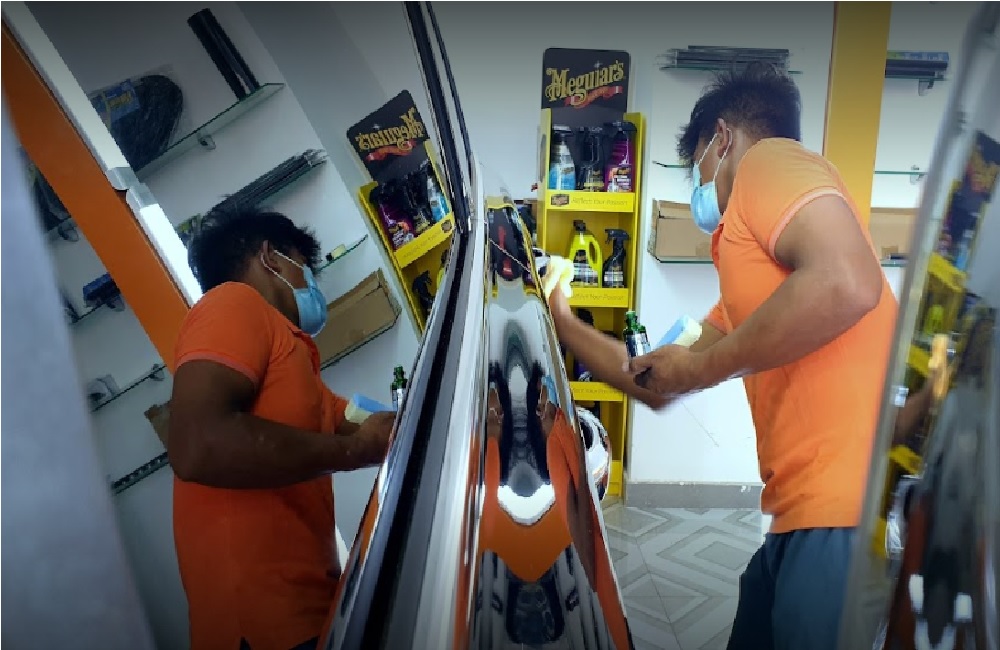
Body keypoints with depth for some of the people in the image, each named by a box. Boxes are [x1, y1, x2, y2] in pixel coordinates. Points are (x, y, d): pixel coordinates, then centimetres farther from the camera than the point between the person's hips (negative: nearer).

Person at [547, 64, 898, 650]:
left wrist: (700, 366, -11)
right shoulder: (750, 259, 23)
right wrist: (561, 321, 38)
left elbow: (847, 284, -24)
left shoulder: (770, 159, -3)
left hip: (849, 508, -10)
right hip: (809, 512, 10)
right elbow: (657, 383, 28)